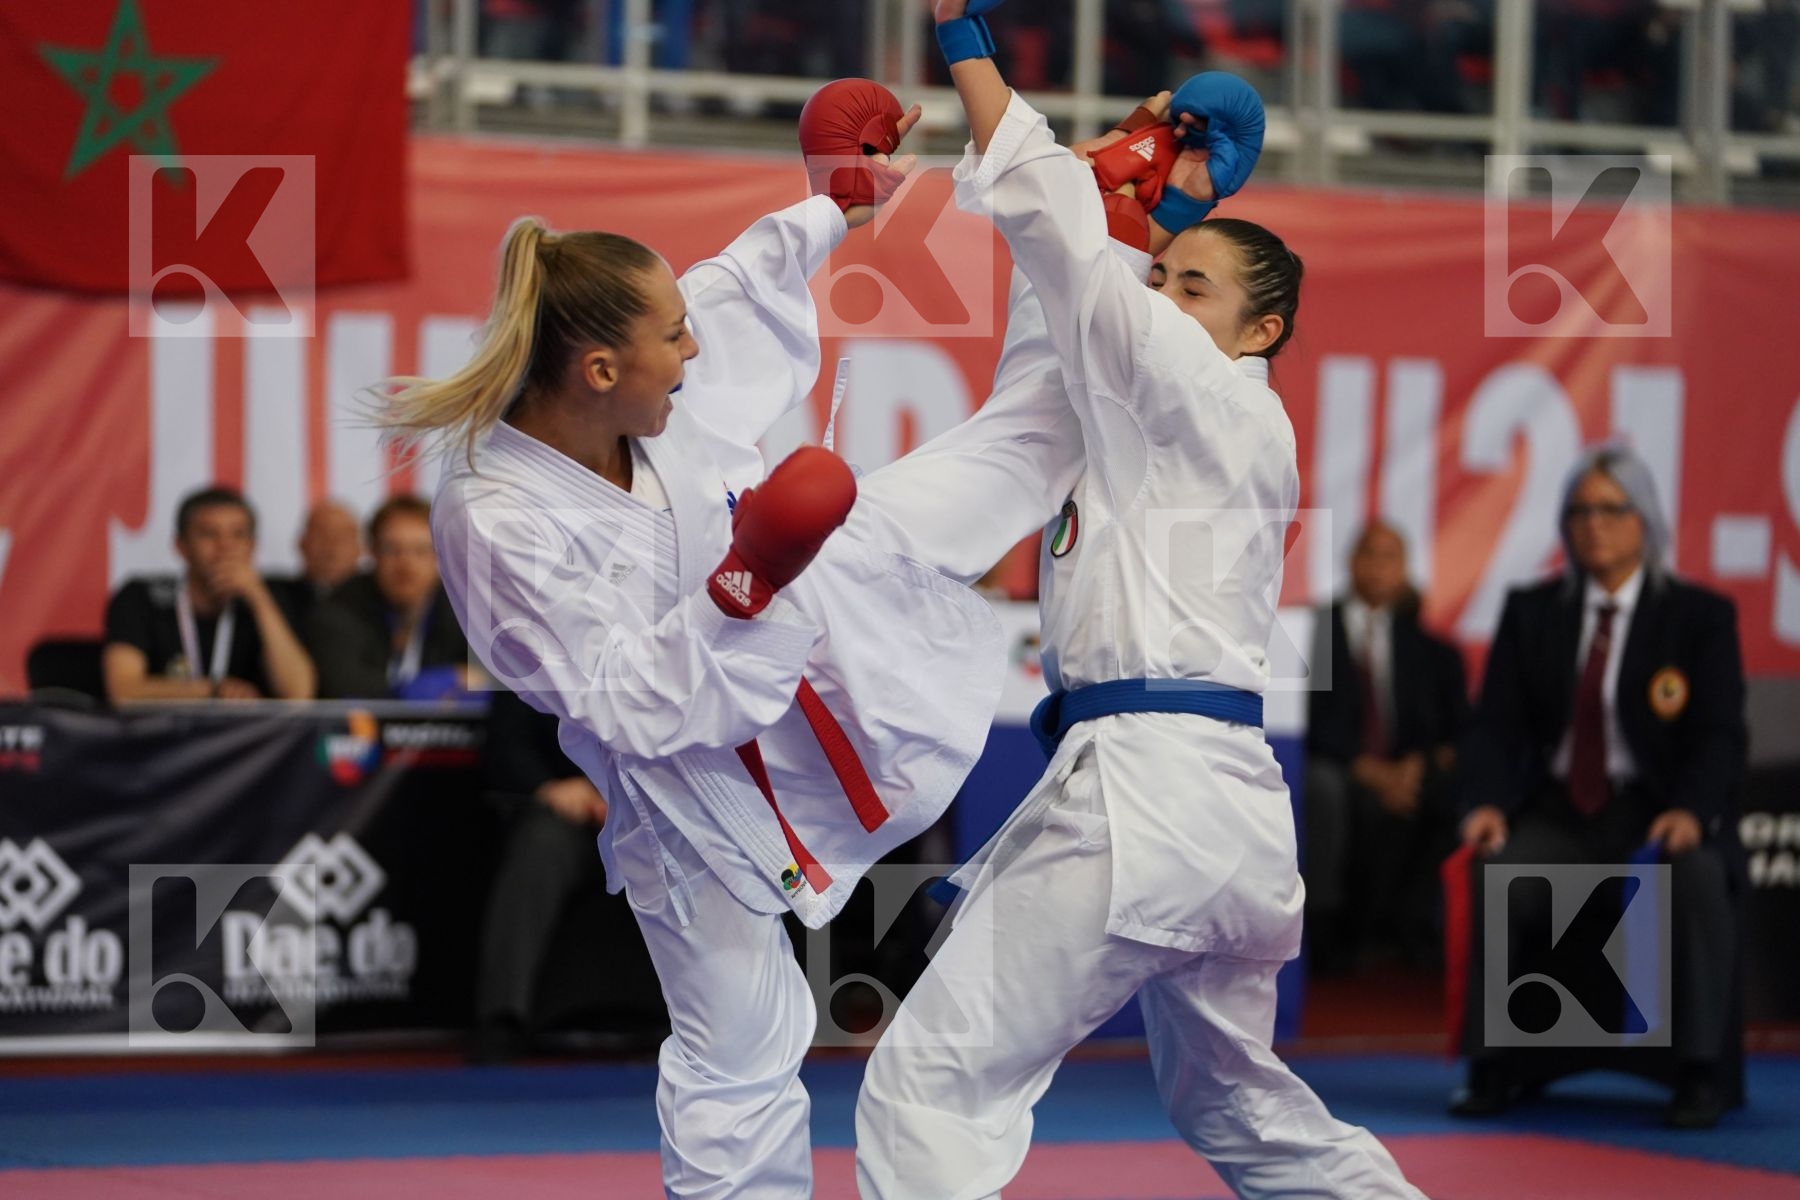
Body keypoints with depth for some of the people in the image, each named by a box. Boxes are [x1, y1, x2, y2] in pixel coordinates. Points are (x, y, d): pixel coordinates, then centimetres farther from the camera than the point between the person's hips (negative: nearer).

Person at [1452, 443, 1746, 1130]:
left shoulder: (1702, 616, 2)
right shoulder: (1530, 612, 9)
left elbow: (1721, 736, -6)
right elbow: (1497, 725, 5)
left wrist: (1691, 811, -26)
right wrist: (1488, 803, -16)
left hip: (1659, 815, -2)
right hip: (1558, 814, 2)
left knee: (1698, 880, -36)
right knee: (1497, 874, -31)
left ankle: (1700, 1073, -28)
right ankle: (1492, 1067, -23)